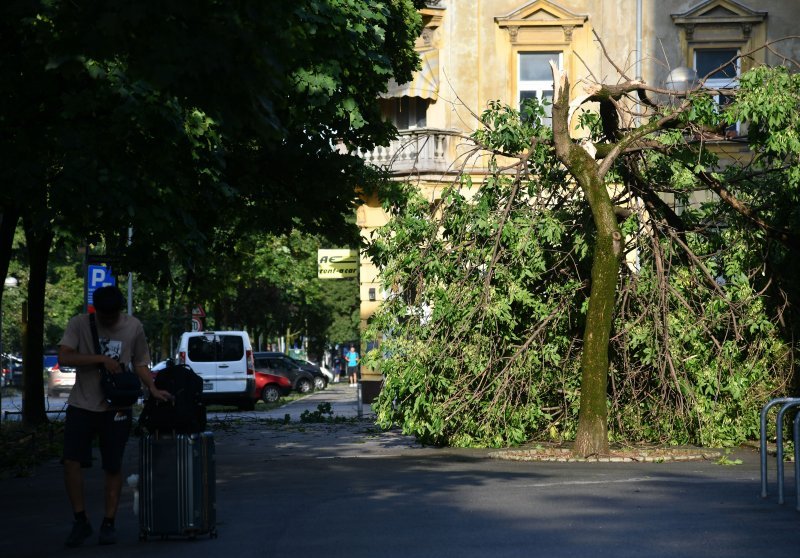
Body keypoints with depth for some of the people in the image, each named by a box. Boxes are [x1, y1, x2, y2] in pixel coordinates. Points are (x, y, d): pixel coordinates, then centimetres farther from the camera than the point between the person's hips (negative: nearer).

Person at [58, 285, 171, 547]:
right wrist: (101, 359, -20)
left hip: (116, 407, 1)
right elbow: (64, 358, -14)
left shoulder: (133, 327, 2)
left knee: (113, 466, 4)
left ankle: (108, 523, 15)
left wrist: (152, 389, -5)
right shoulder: (79, 324, -4)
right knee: (71, 460, -10)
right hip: (82, 405, -1)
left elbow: (140, 363, 10)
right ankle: (81, 521, 3)